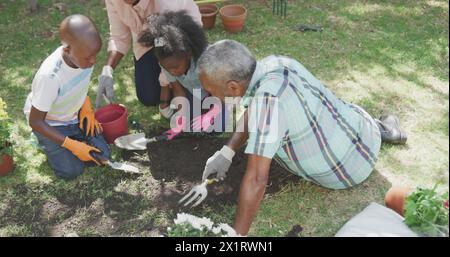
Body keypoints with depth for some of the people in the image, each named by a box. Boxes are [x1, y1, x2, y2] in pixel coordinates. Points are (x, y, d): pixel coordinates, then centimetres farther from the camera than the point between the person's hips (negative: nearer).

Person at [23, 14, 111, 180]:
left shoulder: (83, 54, -23)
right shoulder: (49, 76, -39)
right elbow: (35, 121, -25)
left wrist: (86, 107, -9)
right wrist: (73, 145, -26)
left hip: (74, 115, 5)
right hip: (48, 123, -4)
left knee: (102, 156, -4)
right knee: (72, 171, -10)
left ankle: (71, 134, 20)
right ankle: (46, 141, 16)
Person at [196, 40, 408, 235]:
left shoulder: (268, 98, -39)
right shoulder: (273, 63, -15)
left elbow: (256, 179, -39)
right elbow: (254, 110, 3)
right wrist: (226, 152, -6)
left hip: (351, 164, -6)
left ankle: (379, 130, 19)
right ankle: (377, 129, 25)